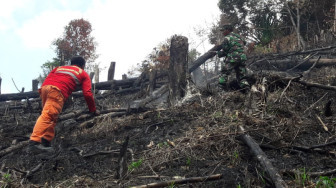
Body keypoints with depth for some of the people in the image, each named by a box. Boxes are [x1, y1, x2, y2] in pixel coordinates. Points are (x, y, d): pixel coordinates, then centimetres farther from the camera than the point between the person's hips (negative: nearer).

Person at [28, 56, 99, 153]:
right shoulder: (83, 74, 26)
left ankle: (46, 143, 7)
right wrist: (93, 110, 27)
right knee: (47, 115, -17)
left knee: (51, 117, 14)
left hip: (44, 87, 6)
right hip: (58, 90, -6)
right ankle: (34, 142, -30)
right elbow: (87, 94, 17)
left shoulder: (59, 68, 38)